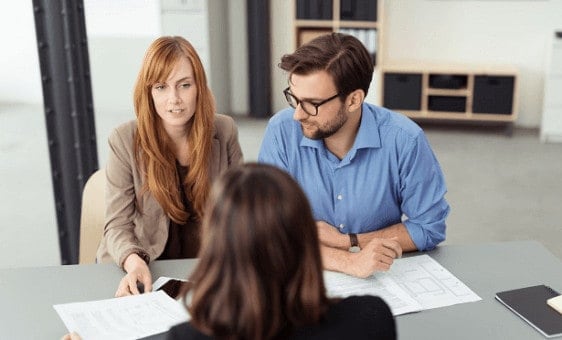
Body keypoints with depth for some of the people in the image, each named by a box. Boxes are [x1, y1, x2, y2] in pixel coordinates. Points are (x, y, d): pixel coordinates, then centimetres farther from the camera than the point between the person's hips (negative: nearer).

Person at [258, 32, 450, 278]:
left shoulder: (404, 140, -14)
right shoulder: (282, 132, -12)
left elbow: (429, 228, -4)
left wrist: (345, 241, -12)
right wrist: (350, 262, -28)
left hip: (383, 278, -1)